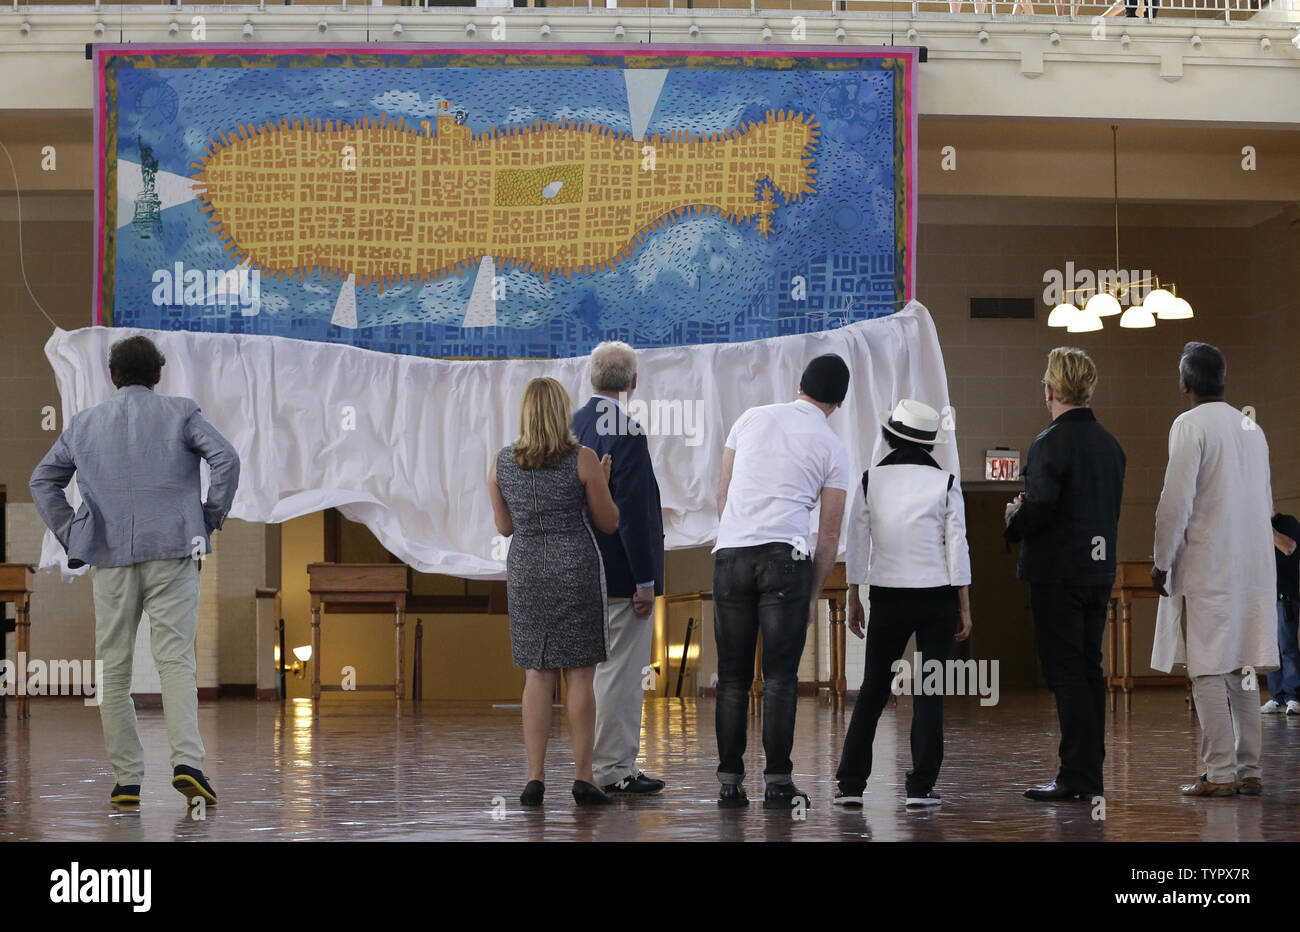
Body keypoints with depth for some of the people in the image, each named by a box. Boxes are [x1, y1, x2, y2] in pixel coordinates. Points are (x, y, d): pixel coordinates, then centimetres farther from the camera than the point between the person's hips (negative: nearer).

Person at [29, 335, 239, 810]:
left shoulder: (84, 423, 15)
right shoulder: (180, 413, 6)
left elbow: (43, 480, 16)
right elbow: (226, 459, -7)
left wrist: (70, 535, 14)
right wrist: (212, 517, 1)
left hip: (110, 557, 2)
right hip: (172, 552, -1)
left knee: (114, 668, 6)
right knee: (175, 659, -3)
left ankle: (127, 779, 3)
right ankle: (187, 761, -20)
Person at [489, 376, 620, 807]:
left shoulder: (503, 463, 1)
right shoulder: (583, 459, -8)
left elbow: (505, 527, 11)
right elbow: (609, 523, -1)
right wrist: (604, 481, 14)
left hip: (525, 572, 3)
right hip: (576, 569, -3)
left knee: (537, 676, 6)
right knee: (579, 675, 2)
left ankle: (535, 777, 2)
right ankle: (583, 776, -1)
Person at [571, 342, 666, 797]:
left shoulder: (573, 426, 8)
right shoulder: (626, 433, -17)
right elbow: (633, 511, -20)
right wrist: (644, 580, -17)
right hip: (621, 572, -9)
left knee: (602, 670, 15)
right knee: (621, 672, -4)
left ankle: (605, 763, 21)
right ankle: (613, 770, 0)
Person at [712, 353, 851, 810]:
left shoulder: (753, 418, 13)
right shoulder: (832, 448, 7)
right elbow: (829, 535, 7)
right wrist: (813, 595, 16)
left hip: (730, 552, 2)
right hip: (785, 558, -2)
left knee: (732, 676, 8)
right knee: (780, 677, 1)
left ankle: (729, 783, 8)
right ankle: (777, 782, -1)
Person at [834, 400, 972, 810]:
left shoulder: (871, 480, -2)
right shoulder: (945, 483, -4)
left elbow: (857, 543, 1)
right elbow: (957, 548, -4)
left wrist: (854, 598, 10)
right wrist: (964, 607, 3)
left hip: (888, 598, 1)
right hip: (937, 597, -1)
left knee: (872, 689, 10)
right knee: (929, 692, 4)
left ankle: (851, 784, 6)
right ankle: (920, 788, 1)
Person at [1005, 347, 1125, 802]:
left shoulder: (1050, 443, -15)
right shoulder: (1109, 443, 9)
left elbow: (1038, 511, -21)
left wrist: (1013, 518, 1)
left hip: (1058, 573, -7)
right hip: (1099, 571, 7)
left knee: (1066, 674, -4)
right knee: (1090, 669, 12)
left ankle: (1076, 777, -4)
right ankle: (1091, 773, 17)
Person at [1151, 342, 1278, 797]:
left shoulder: (1190, 425, -9)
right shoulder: (1251, 427, 13)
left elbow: (1177, 501, -14)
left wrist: (1162, 562, -7)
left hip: (1206, 567, -7)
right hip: (1254, 568, 7)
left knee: (1208, 672, -5)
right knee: (1241, 670, 11)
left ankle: (1220, 773, -7)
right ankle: (1249, 771, 12)